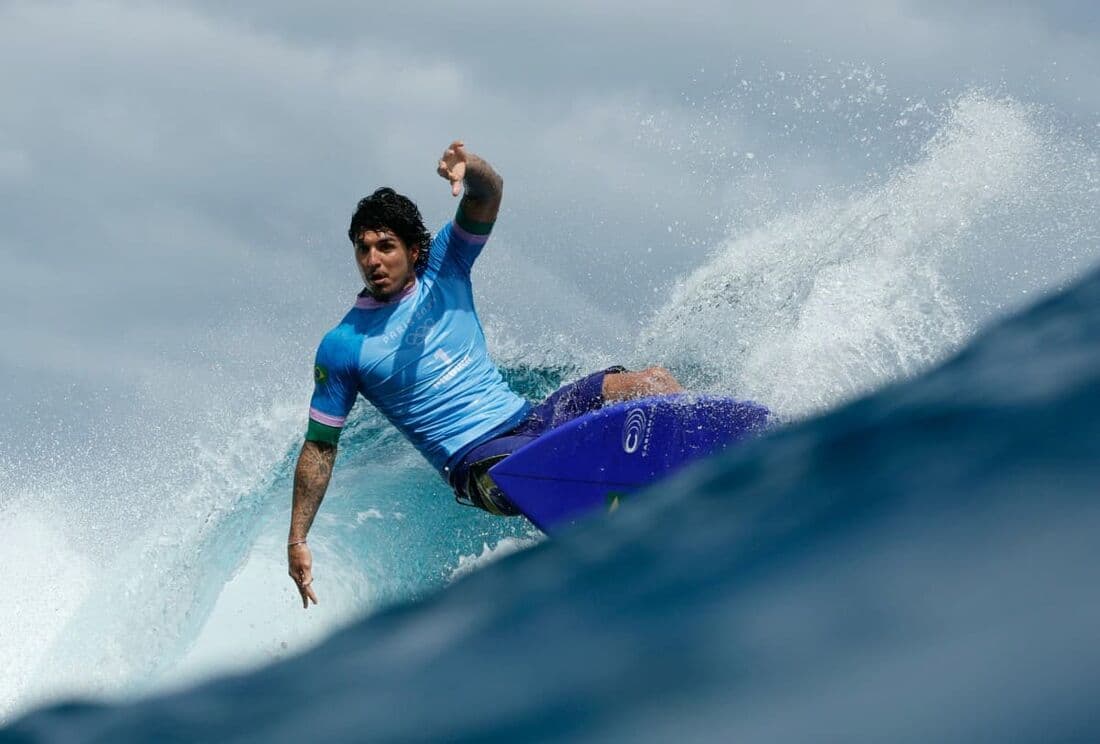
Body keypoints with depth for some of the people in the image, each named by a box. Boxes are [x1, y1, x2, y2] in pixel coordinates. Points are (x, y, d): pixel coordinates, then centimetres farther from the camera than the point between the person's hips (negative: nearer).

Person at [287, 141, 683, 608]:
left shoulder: (443, 267, 6)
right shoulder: (343, 346, -3)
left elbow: (489, 193, -7)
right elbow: (319, 446, 1)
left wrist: (467, 169, -32)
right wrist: (297, 541, -4)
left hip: (528, 420, 5)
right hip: (476, 460, -5)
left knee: (653, 383, -7)